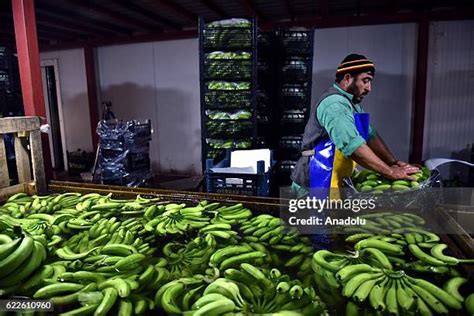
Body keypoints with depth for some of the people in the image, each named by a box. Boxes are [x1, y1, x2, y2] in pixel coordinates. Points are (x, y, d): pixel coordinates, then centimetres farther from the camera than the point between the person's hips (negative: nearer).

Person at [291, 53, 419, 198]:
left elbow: (371, 135, 14)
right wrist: (390, 172, -23)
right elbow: (353, 145, -29)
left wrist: (394, 162, 3)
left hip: (329, 183, 10)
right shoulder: (334, 103, -19)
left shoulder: (352, 103, 15)